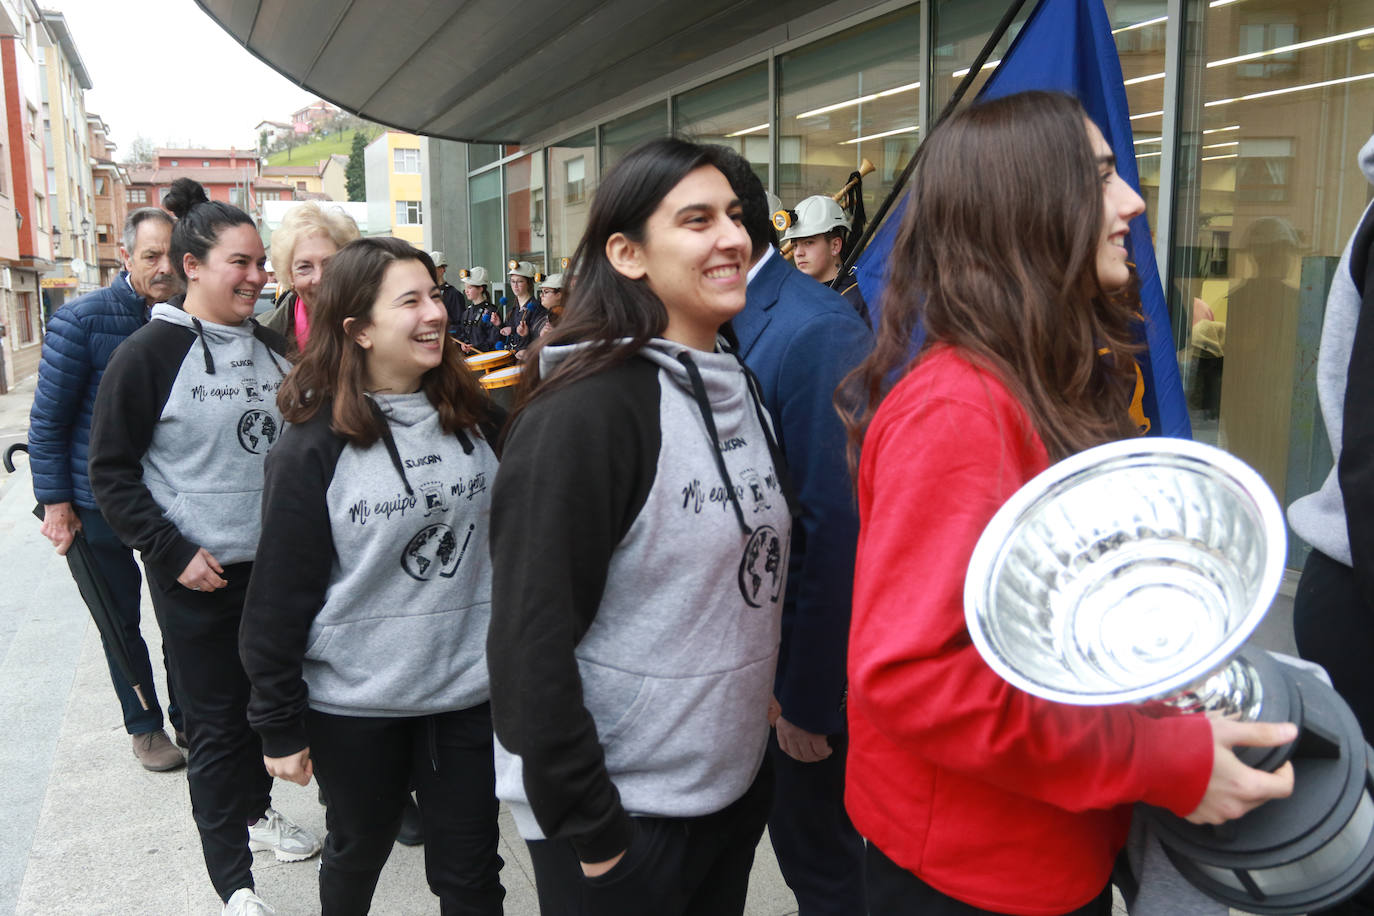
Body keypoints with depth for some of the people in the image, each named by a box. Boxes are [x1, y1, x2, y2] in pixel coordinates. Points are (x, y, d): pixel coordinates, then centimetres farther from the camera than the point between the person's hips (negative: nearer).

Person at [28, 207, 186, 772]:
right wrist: (55, 502, -11)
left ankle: (188, 716, 31)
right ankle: (144, 726, 28)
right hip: (100, 506, -3)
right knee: (122, 621, 11)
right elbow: (47, 418, -10)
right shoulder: (82, 320, -14)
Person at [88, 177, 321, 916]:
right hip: (199, 578, -5)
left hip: (276, 563, 5)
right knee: (217, 723, 4)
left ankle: (255, 808, 42)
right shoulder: (148, 354, -10)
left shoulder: (271, 347, 6)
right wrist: (173, 554, -14)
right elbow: (111, 472, -7)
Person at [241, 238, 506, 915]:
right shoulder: (313, 446, -12)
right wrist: (278, 725, -6)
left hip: (469, 689, 3)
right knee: (358, 853, 21)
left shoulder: (475, 419, 0)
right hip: (355, 705, -2)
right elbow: (279, 595, -9)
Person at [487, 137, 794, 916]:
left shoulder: (740, 388, 4)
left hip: (739, 783, 7)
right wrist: (588, 832, -17)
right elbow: (531, 644, -21)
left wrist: (768, 697, 11)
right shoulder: (583, 411, -20)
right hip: (621, 809, -7)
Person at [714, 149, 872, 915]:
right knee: (797, 841, 23)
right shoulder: (730, 326, 3)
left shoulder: (816, 331, -22)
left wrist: (809, 697, -17)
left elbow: (836, 531, -23)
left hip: (808, 654, -7)